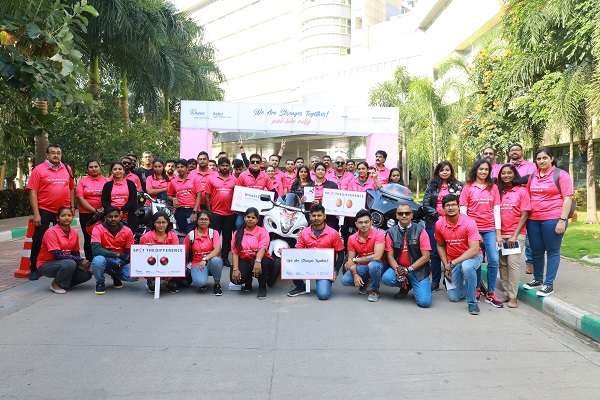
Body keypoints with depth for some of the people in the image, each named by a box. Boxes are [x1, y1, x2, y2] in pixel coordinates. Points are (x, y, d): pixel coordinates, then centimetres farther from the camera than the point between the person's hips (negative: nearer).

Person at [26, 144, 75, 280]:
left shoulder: (67, 169, 7)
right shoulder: (39, 170, -5)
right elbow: (33, 192, -9)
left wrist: (72, 206, 9)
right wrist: (36, 214, -14)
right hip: (44, 211, -4)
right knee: (39, 240, 2)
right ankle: (34, 269, 14)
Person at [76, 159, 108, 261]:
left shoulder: (106, 181, 8)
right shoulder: (82, 181, 8)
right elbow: (80, 199, -1)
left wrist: (104, 209, -13)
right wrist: (95, 210, -9)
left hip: (103, 215, 0)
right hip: (86, 215, 1)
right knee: (88, 239, 4)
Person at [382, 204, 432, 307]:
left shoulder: (420, 230, -5)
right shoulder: (391, 232, 1)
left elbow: (426, 256, -8)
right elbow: (390, 256, -2)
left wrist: (409, 269, -16)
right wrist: (398, 270, -21)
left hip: (418, 269, -2)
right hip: (399, 267, 3)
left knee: (424, 302, -20)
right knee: (386, 278, -30)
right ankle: (405, 286, 5)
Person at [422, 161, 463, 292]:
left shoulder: (458, 185, 7)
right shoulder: (431, 185, 8)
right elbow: (425, 204, 2)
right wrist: (438, 216, -8)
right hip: (434, 222, 1)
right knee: (435, 253, 4)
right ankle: (435, 282, 12)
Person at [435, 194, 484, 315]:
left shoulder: (469, 222, -20)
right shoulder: (439, 224, -8)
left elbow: (474, 250, -25)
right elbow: (440, 246, 8)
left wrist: (452, 263, -26)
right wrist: (446, 265, -4)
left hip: (472, 256, -4)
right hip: (452, 261, 4)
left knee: (467, 267, -41)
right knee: (453, 297, -1)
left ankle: (472, 302, -21)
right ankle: (469, 287, 34)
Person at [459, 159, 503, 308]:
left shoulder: (493, 187, 10)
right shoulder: (468, 187, 3)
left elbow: (496, 211, 7)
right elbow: (463, 211, 1)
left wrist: (498, 233, 2)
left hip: (490, 229, 2)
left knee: (494, 260, -6)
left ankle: (490, 294, 4)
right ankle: (477, 290, 19)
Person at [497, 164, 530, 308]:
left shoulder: (521, 191, 1)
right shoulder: (497, 191, 9)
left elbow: (524, 215, -3)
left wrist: (514, 235, -9)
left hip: (516, 234, -3)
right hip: (500, 234, 3)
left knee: (513, 263, -9)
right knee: (502, 264, 4)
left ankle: (513, 296, -1)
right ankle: (506, 292, 15)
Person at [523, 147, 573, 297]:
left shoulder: (560, 175, -2)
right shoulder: (532, 176, 13)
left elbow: (567, 198, -7)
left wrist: (562, 220, -14)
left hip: (552, 219, -5)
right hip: (533, 220, 5)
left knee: (552, 252, 3)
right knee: (536, 252, 12)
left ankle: (549, 284, 11)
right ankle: (537, 279, 28)